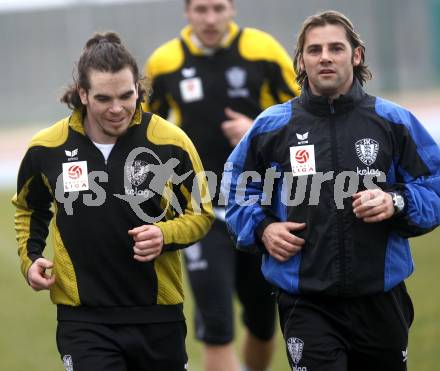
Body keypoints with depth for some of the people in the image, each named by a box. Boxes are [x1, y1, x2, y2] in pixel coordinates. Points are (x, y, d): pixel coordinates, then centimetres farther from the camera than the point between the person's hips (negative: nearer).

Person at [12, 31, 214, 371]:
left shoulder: (171, 142, -9)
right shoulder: (47, 148, -4)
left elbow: (201, 213, 2)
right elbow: (29, 209, 16)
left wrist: (165, 235, -18)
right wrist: (29, 258, 1)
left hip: (158, 312, 1)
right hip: (83, 315, -1)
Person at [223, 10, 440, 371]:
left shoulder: (394, 121, 1)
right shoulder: (272, 125, 2)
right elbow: (238, 189, 15)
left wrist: (397, 204, -15)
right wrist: (263, 229, -3)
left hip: (381, 299, 2)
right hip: (306, 304, -1)